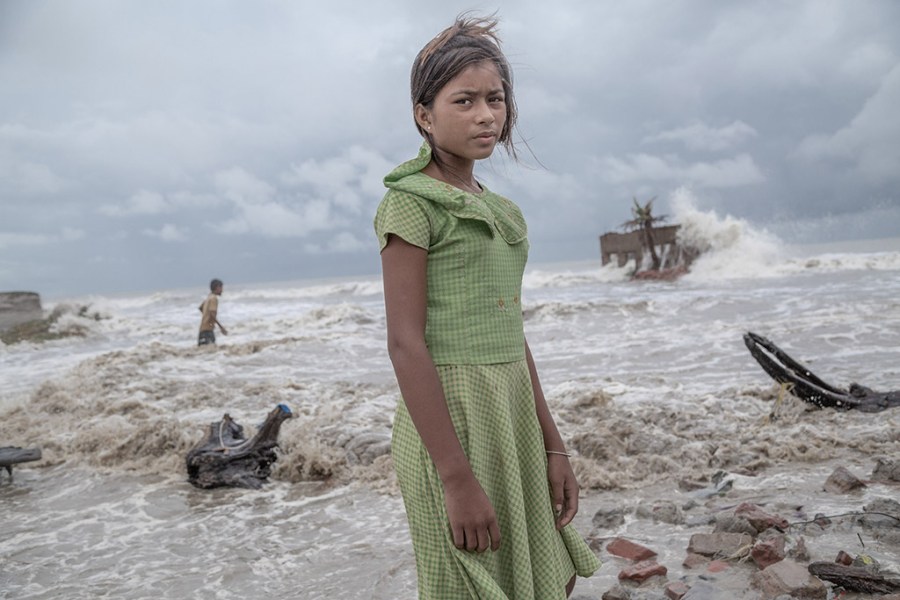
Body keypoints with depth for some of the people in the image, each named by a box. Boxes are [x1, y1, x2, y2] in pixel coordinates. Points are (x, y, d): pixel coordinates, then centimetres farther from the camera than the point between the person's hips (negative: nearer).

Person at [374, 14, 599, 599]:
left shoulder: (503, 213, 13)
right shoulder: (411, 201, -9)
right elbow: (405, 342, -16)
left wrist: (552, 444, 12)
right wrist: (457, 478, -20)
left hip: (513, 414, 8)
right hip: (449, 418, -7)